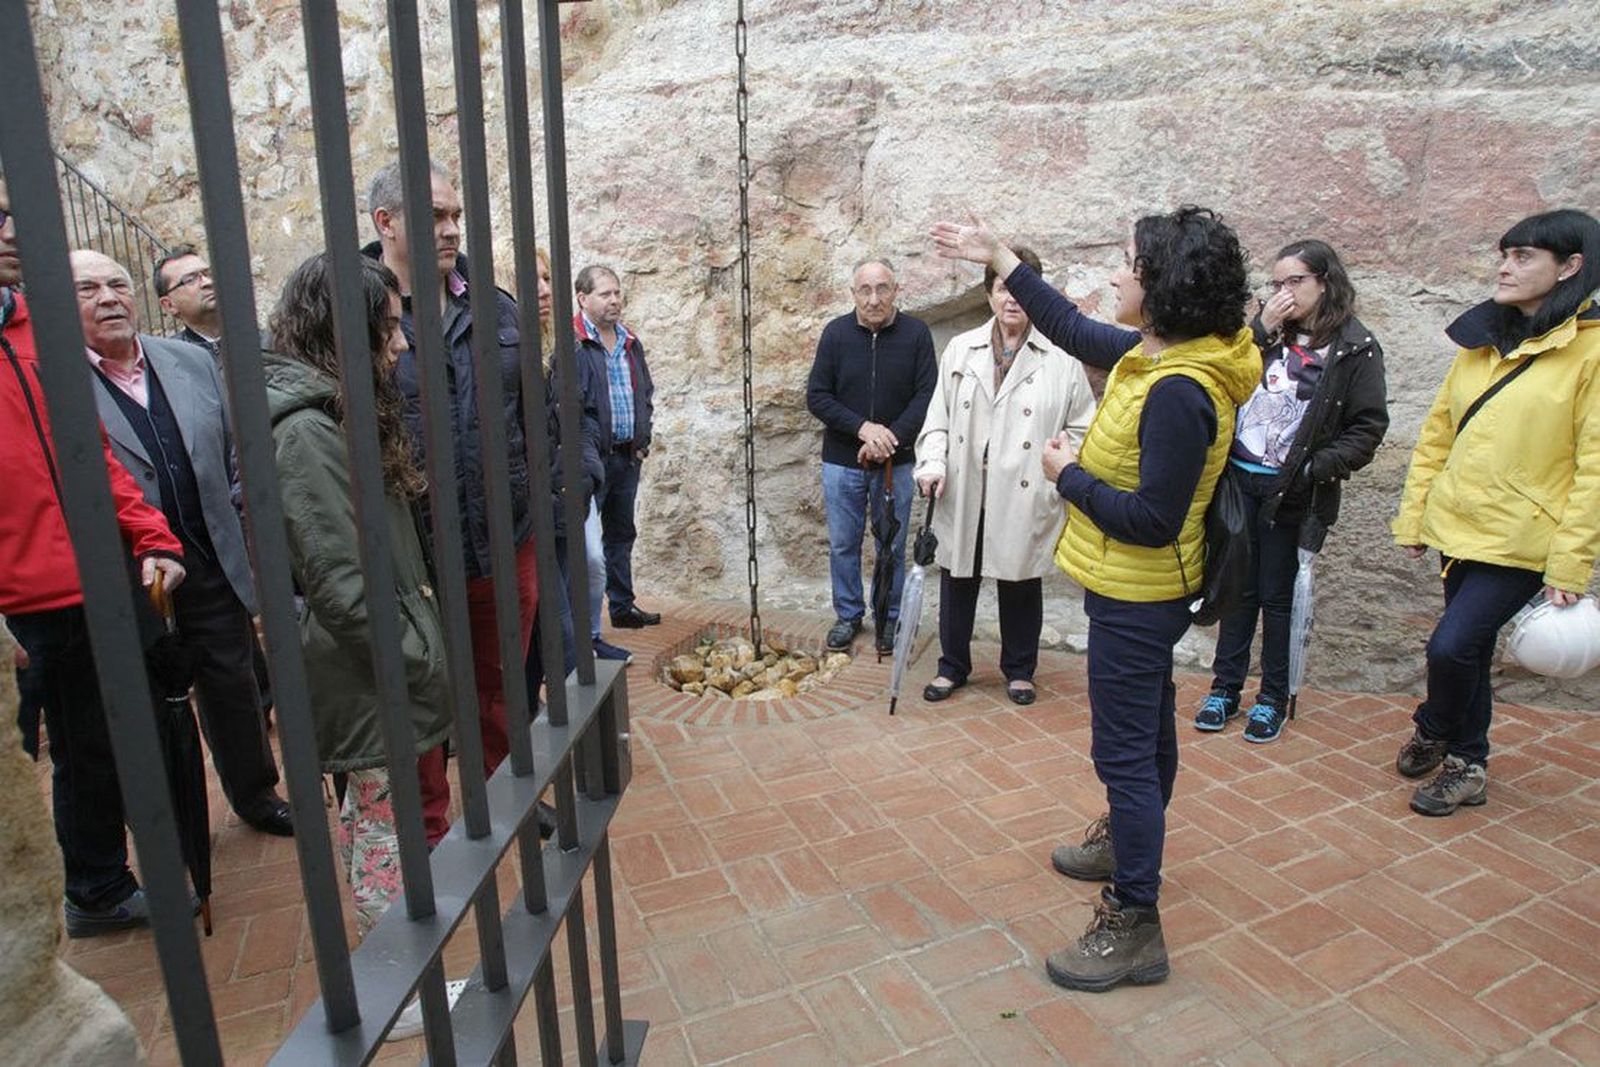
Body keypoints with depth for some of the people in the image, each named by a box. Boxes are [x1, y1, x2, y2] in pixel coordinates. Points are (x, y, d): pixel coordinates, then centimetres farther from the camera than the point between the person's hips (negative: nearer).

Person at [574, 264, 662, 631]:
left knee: (621, 534, 16)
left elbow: (646, 394, 23)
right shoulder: (572, 343, -11)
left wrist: (643, 440, 13)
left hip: (628, 457, 8)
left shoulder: (630, 342, 14)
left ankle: (623, 606, 28)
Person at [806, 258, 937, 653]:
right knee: (843, 544, 10)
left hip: (895, 462, -1)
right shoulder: (836, 332, -4)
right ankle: (848, 615, 27)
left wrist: (892, 437, -19)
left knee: (892, 545, 9)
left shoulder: (916, 333, -6)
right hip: (842, 461, 1)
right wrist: (862, 427, -18)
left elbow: (927, 395, -7)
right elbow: (817, 396, -5)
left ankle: (889, 616, 26)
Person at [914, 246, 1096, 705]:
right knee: (957, 580, 11)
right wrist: (933, 464, -7)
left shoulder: (1061, 357, -1)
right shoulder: (960, 349, 7)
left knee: (1020, 583, 12)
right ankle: (952, 667, 29)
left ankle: (1019, 670, 31)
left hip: (1023, 496, -2)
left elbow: (1080, 427, 2)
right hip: (964, 492, 2)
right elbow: (938, 416, 7)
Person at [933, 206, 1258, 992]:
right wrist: (998, 259, 18)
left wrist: (1068, 475, -16)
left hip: (1136, 597, -10)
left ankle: (1134, 927, 14)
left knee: (1125, 749, -1)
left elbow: (1152, 521, -29)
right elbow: (1074, 330, 16)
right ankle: (1131, 844, 47)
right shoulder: (1153, 354, 1)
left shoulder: (1179, 394, -28)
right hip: (1138, 590, 10)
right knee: (1144, 729, 25)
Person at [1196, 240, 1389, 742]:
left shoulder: (1354, 348, -4)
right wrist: (1261, 331, -12)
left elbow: (1368, 427, -4)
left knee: (1277, 596, 8)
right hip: (1238, 479, 3)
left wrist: (1315, 469, -14)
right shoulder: (1267, 332, 6)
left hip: (1290, 492, -3)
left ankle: (1273, 698, 23)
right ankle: (1225, 687, 24)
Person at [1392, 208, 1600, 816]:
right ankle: (1466, 763, 33)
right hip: (1456, 524, 6)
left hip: (1520, 540, -5)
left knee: (1451, 646, -12)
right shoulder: (1482, 340, 9)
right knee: (1469, 648, 15)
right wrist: (1413, 514, 8)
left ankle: (1433, 733, 18)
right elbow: (1438, 430, 11)